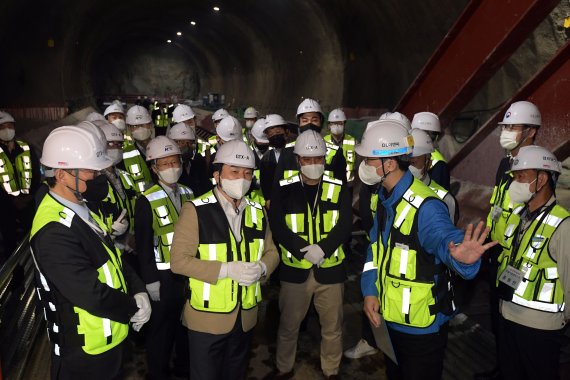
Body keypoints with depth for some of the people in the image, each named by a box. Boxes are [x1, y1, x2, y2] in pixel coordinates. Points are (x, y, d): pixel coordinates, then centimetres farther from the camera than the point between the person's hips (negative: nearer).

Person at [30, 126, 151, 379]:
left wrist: (138, 292, -6)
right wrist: (134, 308, -14)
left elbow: (112, 257, 8)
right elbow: (92, 295, -29)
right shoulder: (54, 231, -28)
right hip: (85, 353, -8)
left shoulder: (81, 209, 2)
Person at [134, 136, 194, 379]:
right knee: (161, 328, 10)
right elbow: (143, 245, -12)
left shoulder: (188, 194, 3)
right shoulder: (147, 201, -13)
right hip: (164, 276, -5)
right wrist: (150, 280, -12)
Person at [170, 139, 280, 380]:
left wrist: (262, 268, -15)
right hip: (207, 317, -5)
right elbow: (179, 260, -18)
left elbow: (271, 252, 8)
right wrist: (226, 270, -26)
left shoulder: (258, 211, 3)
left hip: (246, 316, 5)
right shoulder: (196, 210, -16)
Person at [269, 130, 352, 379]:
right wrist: (304, 251, -19)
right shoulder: (284, 189, -3)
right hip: (295, 269, 0)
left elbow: (345, 225, -6)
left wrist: (322, 248, -21)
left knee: (333, 326, 12)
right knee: (289, 324, 14)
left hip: (330, 269, 1)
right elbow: (277, 227, -9)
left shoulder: (338, 188, 0)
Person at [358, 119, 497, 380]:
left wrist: (461, 257, -67)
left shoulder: (425, 206, -26)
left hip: (421, 326, -7)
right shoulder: (385, 197, 1)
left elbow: (445, 238, -44)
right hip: (390, 318, 8)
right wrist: (369, 291, -5)